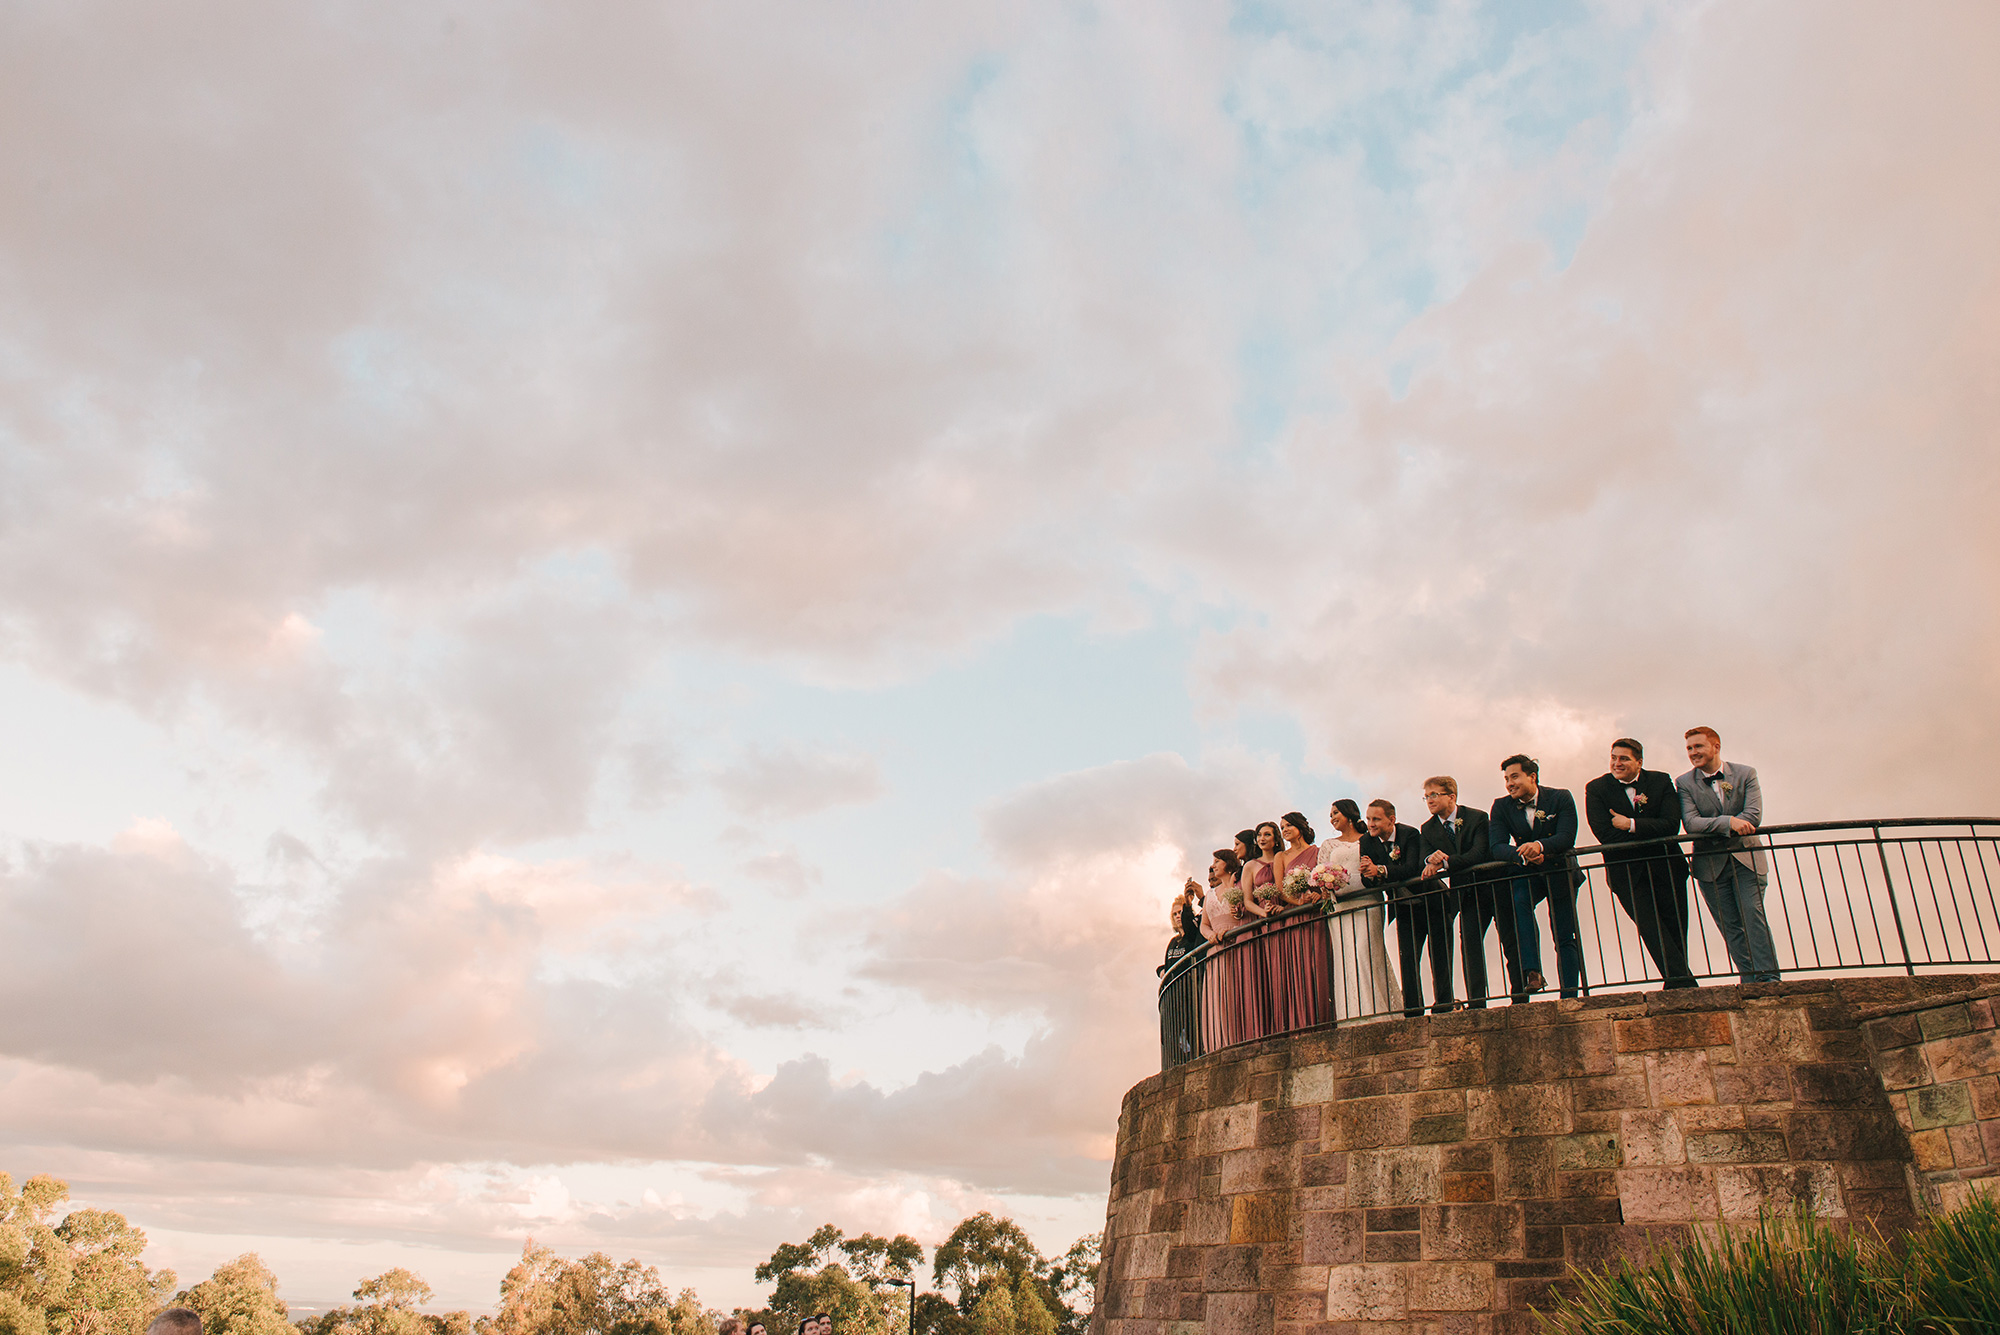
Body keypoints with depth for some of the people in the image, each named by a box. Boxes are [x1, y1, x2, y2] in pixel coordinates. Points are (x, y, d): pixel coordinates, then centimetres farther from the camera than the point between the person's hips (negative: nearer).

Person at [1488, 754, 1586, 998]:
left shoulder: (1561, 798, -8)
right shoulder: (1501, 807, -3)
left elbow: (1567, 838, -20)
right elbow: (1496, 847, -14)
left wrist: (1540, 845, -41)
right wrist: (1524, 856, -35)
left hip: (1560, 873, 0)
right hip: (1527, 875, 1)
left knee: (1565, 937, -2)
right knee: (1519, 901, -31)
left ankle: (1569, 995, 3)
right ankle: (1533, 973, -32)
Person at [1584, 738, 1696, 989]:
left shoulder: (1661, 782, 3)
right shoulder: (1596, 789, -1)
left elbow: (1672, 826, -9)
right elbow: (1605, 835, -11)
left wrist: (1632, 825, -17)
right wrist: (1651, 834, -10)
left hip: (1665, 867, 2)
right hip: (1626, 873, -2)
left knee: (1676, 932, 2)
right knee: (1652, 929, -15)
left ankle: (1678, 984, 13)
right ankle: (1685, 983, -16)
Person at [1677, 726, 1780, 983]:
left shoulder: (1745, 774, 3)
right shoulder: (1684, 783, 3)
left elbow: (1754, 815, -10)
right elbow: (1691, 824, -10)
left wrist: (1712, 827, -15)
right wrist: (1729, 822, -25)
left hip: (1745, 858, -1)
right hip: (1711, 864, 1)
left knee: (1753, 916, -10)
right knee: (1731, 927, 0)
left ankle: (1768, 977, -8)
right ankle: (1750, 980, 3)